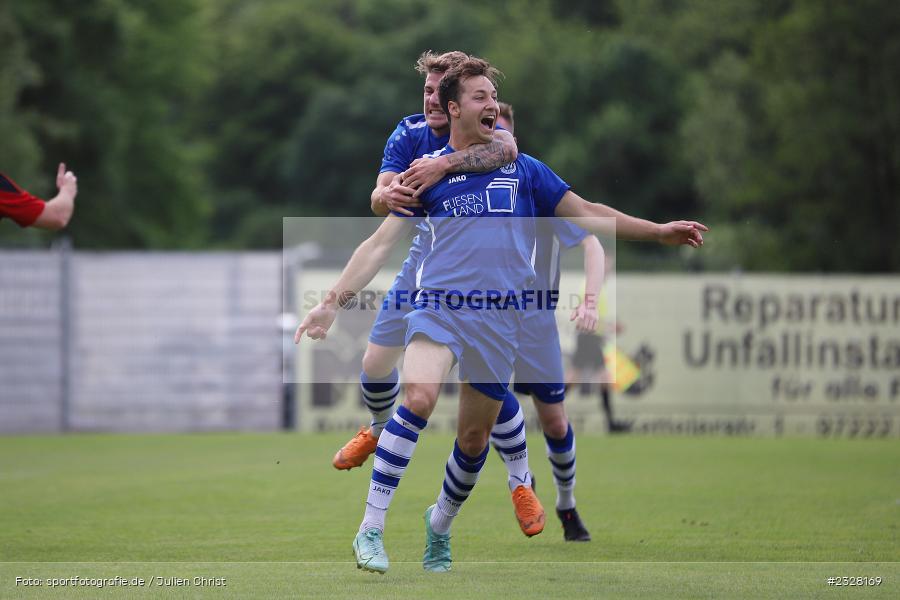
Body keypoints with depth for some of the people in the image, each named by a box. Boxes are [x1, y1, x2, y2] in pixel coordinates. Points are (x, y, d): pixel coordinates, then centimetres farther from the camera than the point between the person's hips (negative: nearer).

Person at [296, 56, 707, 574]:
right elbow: (381, 244, 9)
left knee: (474, 439, 7)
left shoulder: (523, 169, 13)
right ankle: (371, 529, -25)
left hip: (499, 321, 3)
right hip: (439, 306, -3)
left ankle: (440, 526, 35)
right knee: (418, 399, -28)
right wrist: (333, 302, 2)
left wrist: (658, 231, 13)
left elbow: (585, 214, 18)